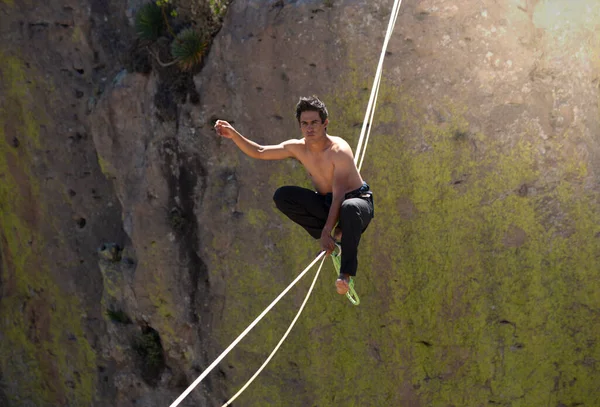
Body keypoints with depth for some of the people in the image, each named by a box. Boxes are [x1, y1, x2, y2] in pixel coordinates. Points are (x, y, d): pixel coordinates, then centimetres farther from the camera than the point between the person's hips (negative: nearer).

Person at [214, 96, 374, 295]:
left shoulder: (339, 150, -24)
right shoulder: (298, 147, -5)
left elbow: (339, 196, -28)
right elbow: (259, 152, -1)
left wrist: (326, 232, -33)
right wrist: (234, 134, -17)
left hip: (358, 199, -6)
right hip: (326, 203, 6)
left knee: (349, 208, -44)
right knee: (281, 196, -15)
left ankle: (347, 273, -29)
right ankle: (336, 234, -8)